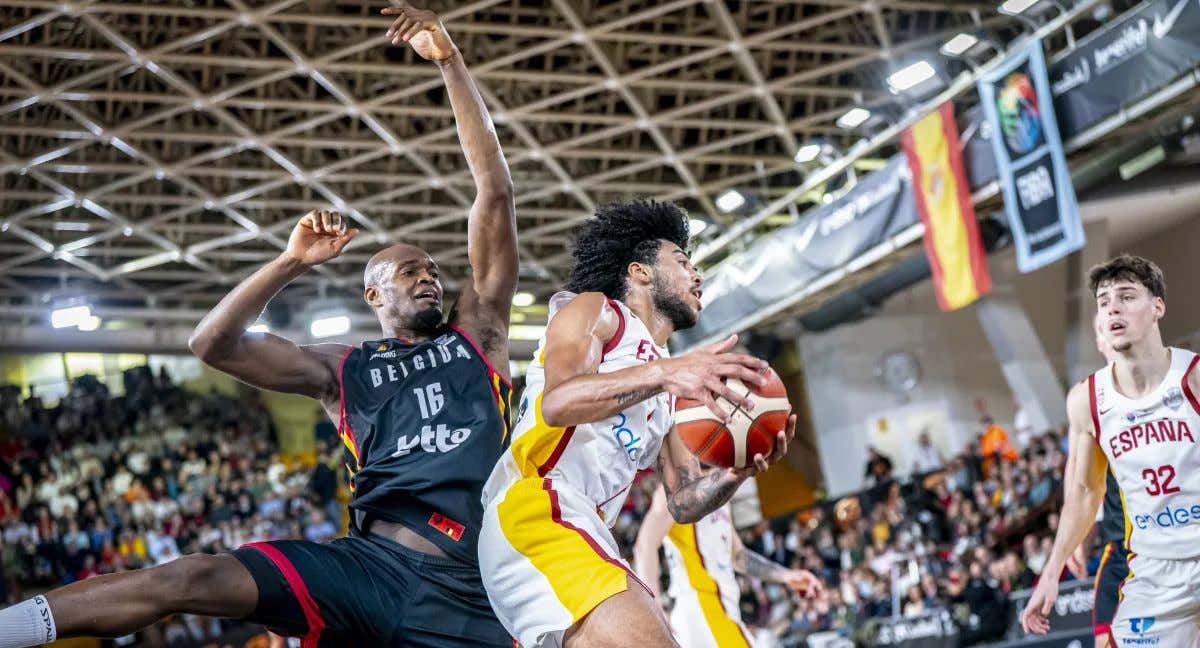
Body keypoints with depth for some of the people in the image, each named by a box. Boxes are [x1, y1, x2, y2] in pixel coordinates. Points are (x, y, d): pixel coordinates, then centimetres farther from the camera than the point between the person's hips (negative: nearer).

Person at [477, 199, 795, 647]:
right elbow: (557, 404, -12)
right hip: (533, 507, -10)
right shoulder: (594, 310, 9)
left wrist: (737, 471, 3)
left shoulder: (671, 392, 30)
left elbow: (683, 502, 25)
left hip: (582, 535, 10)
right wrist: (664, 371, -24)